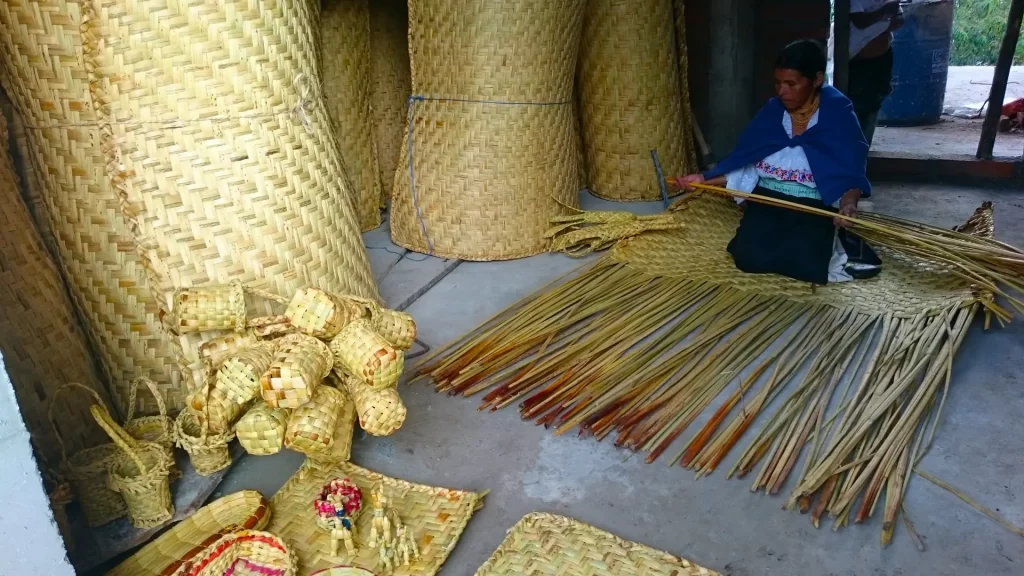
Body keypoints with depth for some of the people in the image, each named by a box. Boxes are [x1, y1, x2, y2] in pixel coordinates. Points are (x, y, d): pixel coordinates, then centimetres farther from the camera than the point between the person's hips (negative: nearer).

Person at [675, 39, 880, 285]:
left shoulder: (837, 114, -6)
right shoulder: (772, 111, 4)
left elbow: (851, 172, -11)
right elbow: (744, 163, 8)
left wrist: (849, 202, -32)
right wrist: (704, 179, -1)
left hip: (814, 208, -3)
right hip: (768, 202, 3)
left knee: (804, 264, -29)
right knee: (749, 258, -21)